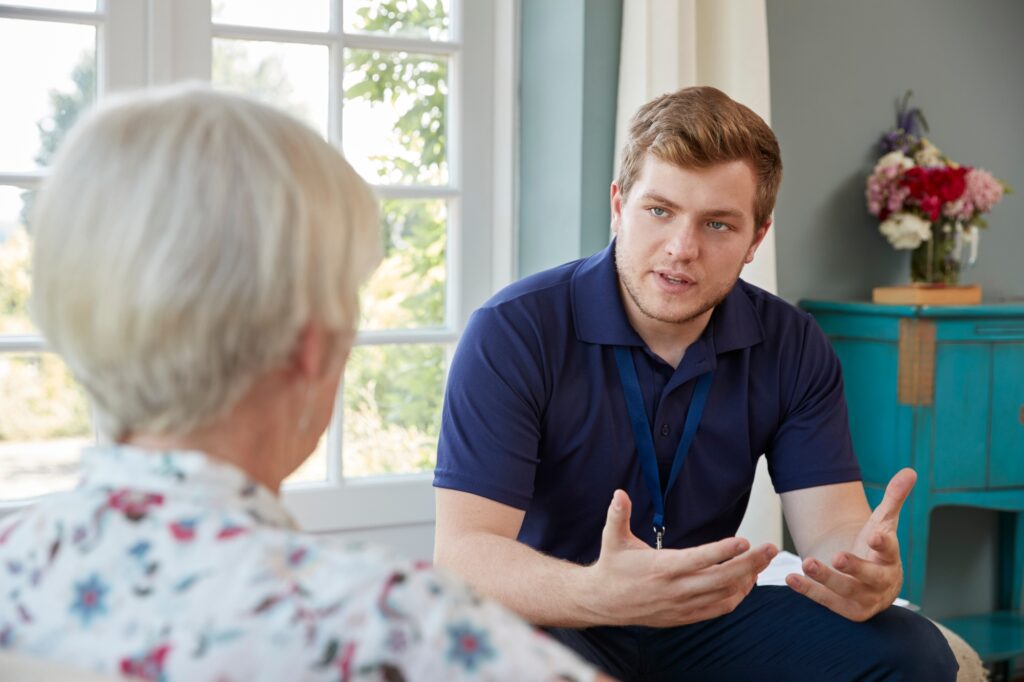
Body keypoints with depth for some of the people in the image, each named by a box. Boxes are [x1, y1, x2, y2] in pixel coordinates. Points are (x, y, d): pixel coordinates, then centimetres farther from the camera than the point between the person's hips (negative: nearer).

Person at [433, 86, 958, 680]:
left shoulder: (792, 348, 0)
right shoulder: (514, 333, -15)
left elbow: (832, 526, -7)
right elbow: (462, 553, -23)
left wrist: (870, 576, -34)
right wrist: (600, 595, -45)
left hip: (708, 620, 5)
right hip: (551, 622, -4)